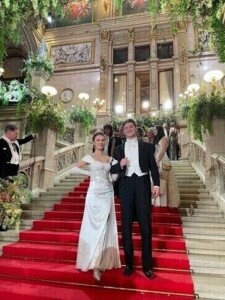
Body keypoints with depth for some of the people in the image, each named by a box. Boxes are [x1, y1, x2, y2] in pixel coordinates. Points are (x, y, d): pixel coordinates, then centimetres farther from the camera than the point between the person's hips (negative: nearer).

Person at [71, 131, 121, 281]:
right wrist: (90, 173, -9)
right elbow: (74, 169, -5)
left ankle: (102, 261, 20)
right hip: (95, 194, -4)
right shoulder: (89, 157, 1)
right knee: (95, 226, -2)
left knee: (105, 227, 7)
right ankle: (95, 264, 5)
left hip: (108, 194, 4)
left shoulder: (110, 159, 11)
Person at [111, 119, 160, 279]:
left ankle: (147, 264, 14)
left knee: (145, 224, 2)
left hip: (142, 184, -1)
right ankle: (129, 263, 20)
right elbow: (112, 169, 10)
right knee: (126, 224, 7)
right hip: (125, 186, 2)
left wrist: (156, 184, -11)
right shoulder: (119, 149, 13)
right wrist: (120, 165, -11)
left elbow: (153, 166, 2)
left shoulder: (147, 146, 9)